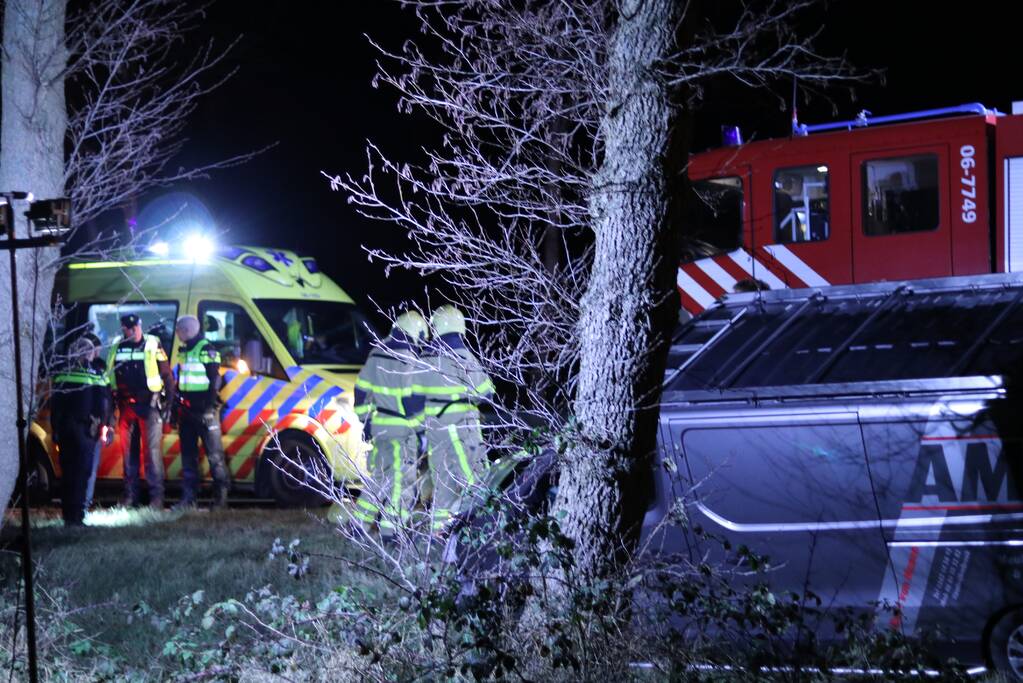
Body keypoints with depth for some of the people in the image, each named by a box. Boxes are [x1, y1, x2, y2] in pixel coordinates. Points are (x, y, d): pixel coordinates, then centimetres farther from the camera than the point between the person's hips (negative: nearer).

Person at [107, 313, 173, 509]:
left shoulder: (153, 346, -1)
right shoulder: (116, 348, 9)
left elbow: (166, 375, 0)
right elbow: (108, 378, 16)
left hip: (149, 405, -4)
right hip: (126, 406, 4)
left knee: (152, 450, -8)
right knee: (128, 451, 7)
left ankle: (156, 497, -7)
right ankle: (130, 497, 14)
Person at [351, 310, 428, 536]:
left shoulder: (375, 355, 9)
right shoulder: (408, 361, -15)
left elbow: (361, 390, 14)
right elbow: (412, 399, -18)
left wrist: (365, 418, 20)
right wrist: (420, 423, -8)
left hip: (379, 429, 7)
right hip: (403, 431, -7)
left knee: (380, 476, 19)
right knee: (401, 480, 0)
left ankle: (359, 519, 18)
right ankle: (389, 529, -1)